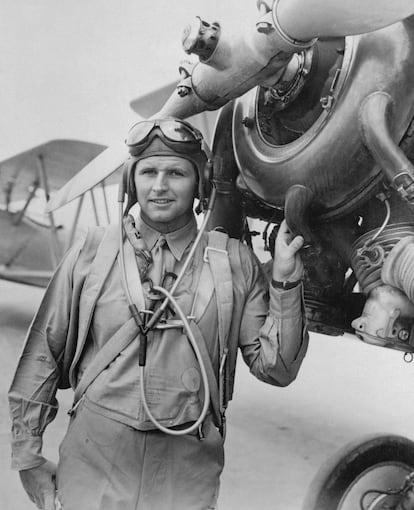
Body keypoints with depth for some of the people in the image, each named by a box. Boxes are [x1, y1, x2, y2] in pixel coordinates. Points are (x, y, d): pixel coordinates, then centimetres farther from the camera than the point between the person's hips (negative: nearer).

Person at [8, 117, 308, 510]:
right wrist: (27, 454, 4)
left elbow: (275, 369, -3)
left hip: (186, 475, 0)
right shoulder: (93, 251, -3)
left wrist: (284, 280, -15)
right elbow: (42, 354, 3)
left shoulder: (233, 262, -2)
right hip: (92, 465, 0)